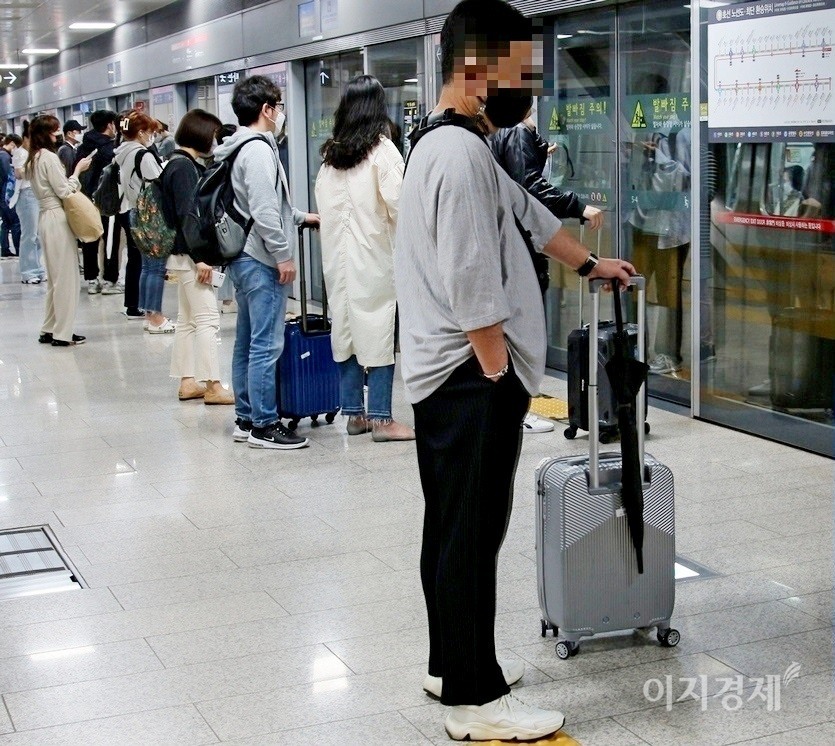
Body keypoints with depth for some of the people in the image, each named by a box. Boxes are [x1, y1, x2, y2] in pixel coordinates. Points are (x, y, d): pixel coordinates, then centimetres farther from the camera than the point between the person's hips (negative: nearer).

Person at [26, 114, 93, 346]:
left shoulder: (34, 159, 14)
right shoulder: (49, 157, -14)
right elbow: (64, 191, -15)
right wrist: (77, 171, -4)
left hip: (46, 217, 10)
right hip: (58, 218, -10)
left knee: (55, 276, 15)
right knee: (66, 276, -4)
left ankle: (49, 330, 19)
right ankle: (62, 333, -1)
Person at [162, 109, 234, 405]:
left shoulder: (183, 164, 15)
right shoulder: (184, 167, -15)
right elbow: (186, 215, -21)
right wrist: (199, 258, -22)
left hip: (184, 255, 10)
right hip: (189, 255, -10)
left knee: (187, 320, 12)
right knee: (207, 318, -7)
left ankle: (187, 382, 18)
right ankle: (213, 386, -5)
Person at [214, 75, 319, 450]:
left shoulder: (236, 147, 15)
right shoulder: (258, 149, -15)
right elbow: (264, 212, -21)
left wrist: (301, 217, 30)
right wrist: (283, 255, -16)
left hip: (243, 257, 10)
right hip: (261, 260, -10)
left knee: (247, 341, 14)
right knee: (266, 344, -6)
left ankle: (246, 418, 21)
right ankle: (264, 425, -2)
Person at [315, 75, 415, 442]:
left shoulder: (330, 153, 8)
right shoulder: (382, 150, -9)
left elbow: (323, 203, 8)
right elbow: (397, 205, -13)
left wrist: (341, 227, 12)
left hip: (337, 254, 6)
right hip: (374, 254, -6)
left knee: (346, 329, 10)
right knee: (379, 332, -2)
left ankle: (354, 413, 17)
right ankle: (380, 419, 0)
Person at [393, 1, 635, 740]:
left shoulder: (452, 145, 15)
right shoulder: (460, 154, -20)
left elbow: (526, 213, 30)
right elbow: (473, 295, -24)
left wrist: (590, 263, 41)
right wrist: (504, 384, -17)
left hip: (449, 377, 11)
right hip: (472, 380, -11)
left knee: (453, 530, 17)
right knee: (472, 537, -4)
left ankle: (453, 662, 30)